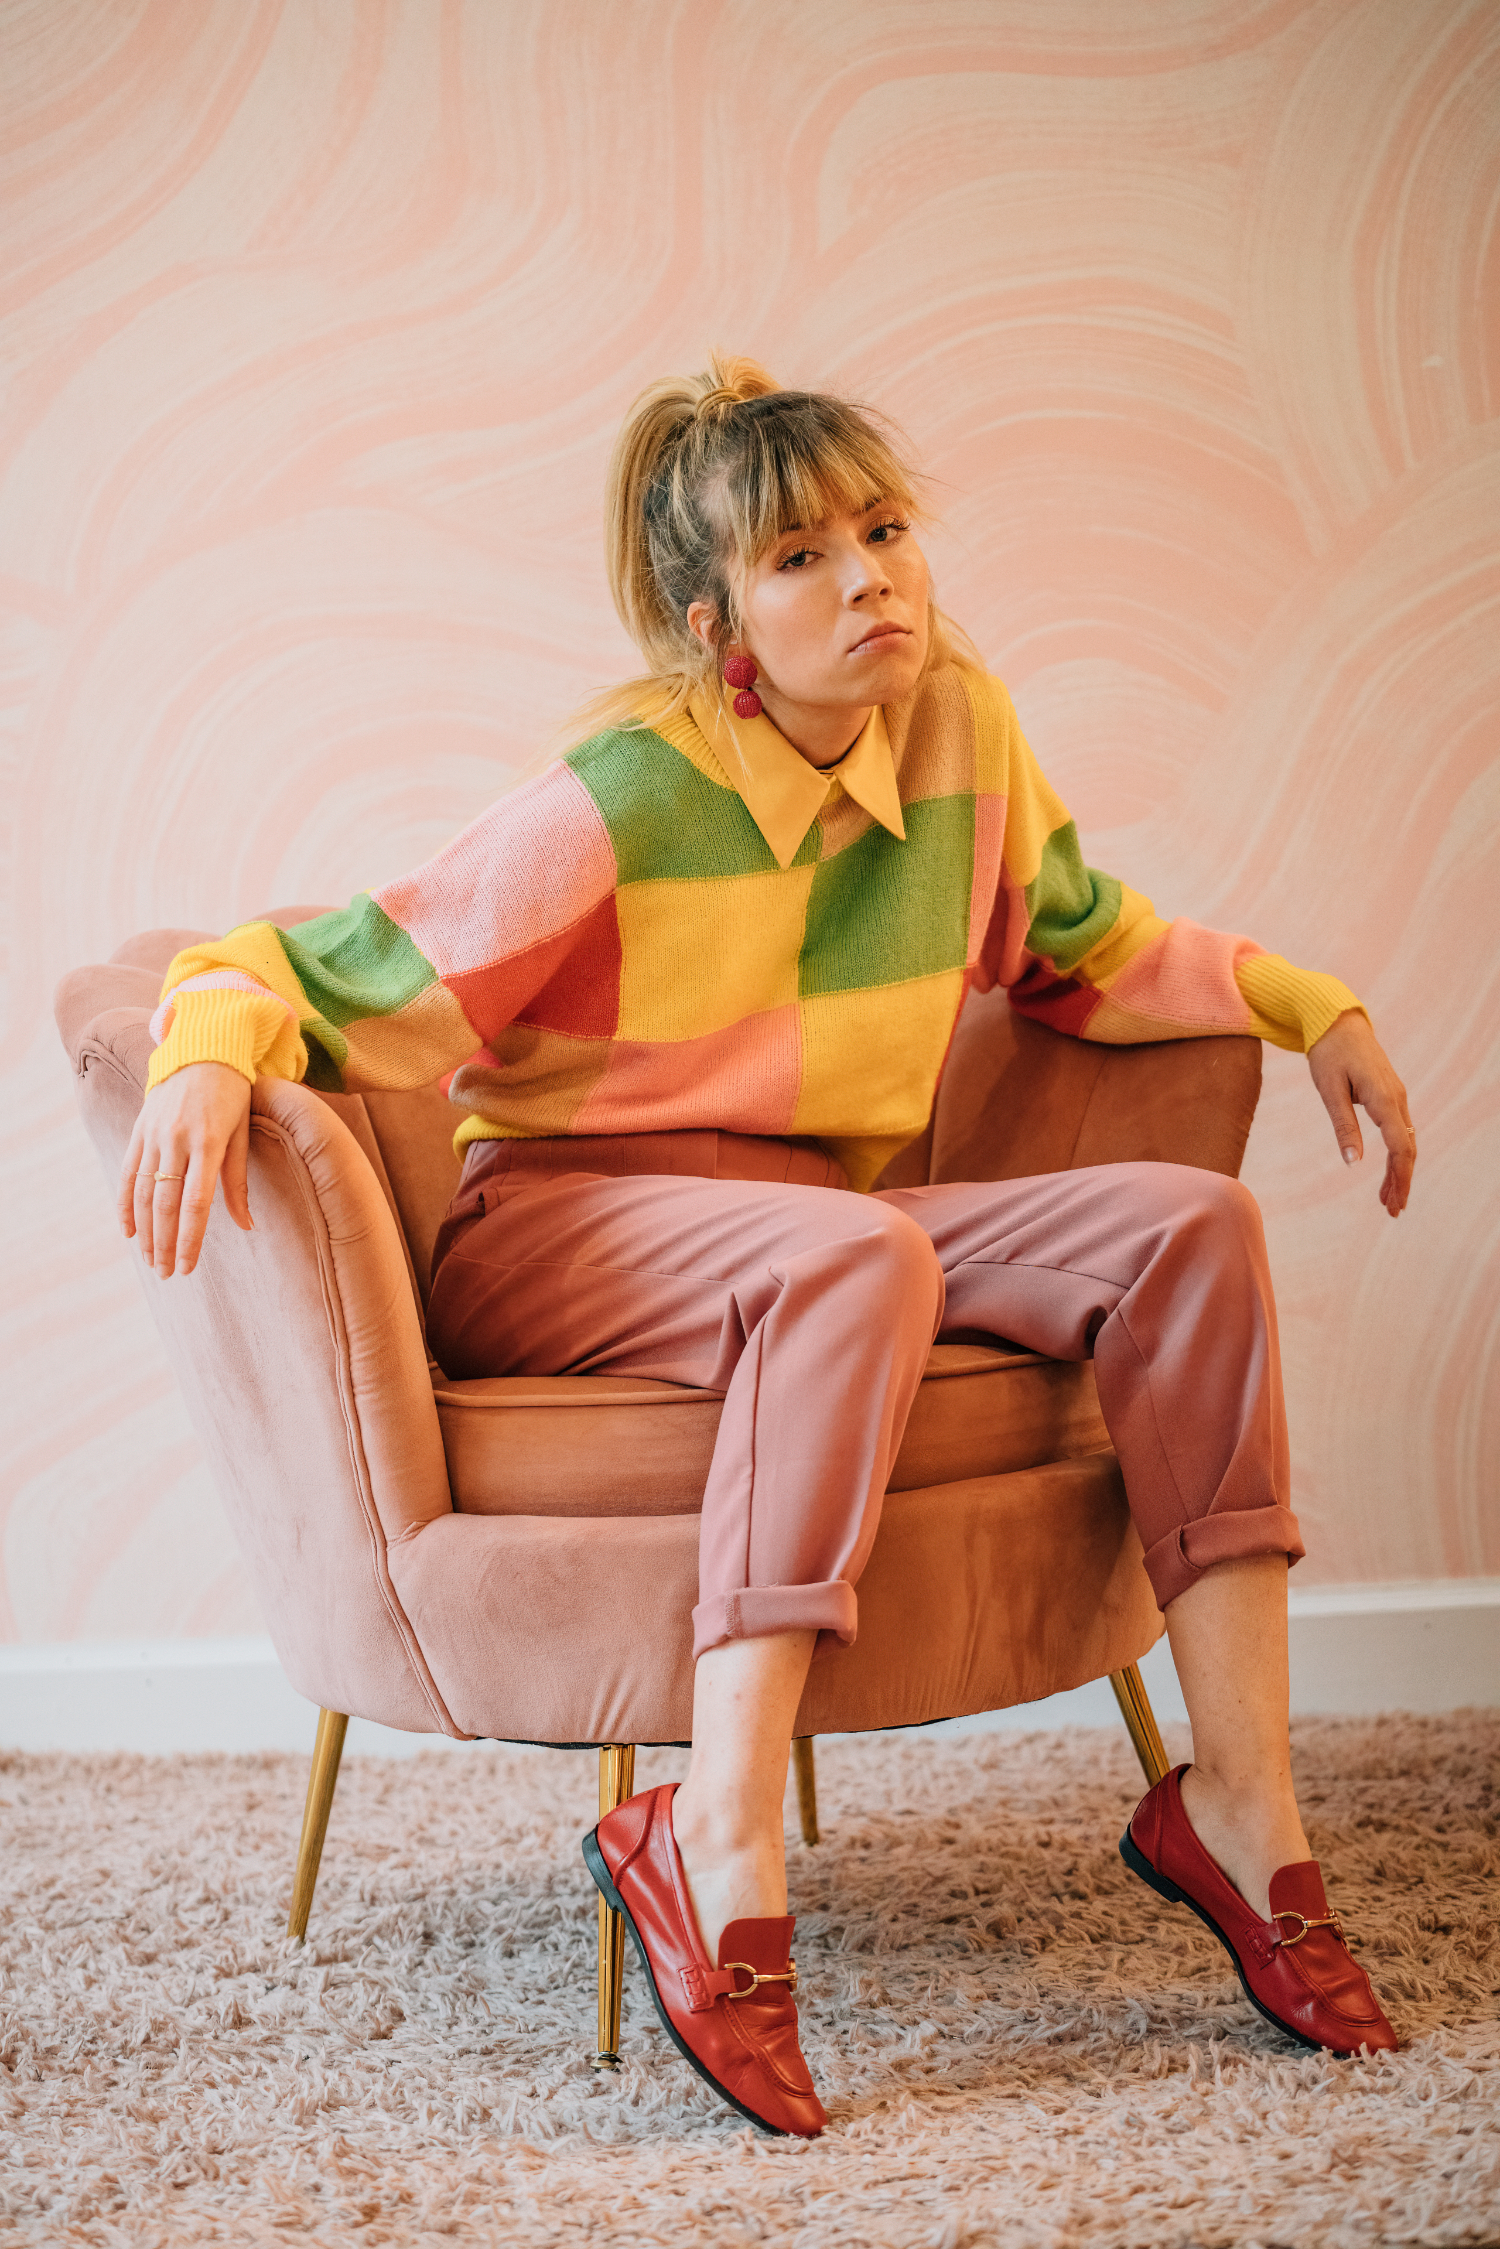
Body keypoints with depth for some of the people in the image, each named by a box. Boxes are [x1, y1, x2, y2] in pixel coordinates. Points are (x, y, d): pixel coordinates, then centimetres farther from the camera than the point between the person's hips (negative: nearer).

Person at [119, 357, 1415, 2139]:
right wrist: (208, 1054, -35)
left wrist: (1309, 1005, 10)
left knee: (1185, 1223, -16)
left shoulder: (961, 726, 2)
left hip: (824, 1237, 6)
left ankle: (1240, 1809, -16)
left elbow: (1090, 954, 21)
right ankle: (715, 1863, -39)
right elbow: (323, 976, -14)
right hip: (557, 1237, -6)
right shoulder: (625, 797, -15)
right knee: (859, 1254, -38)